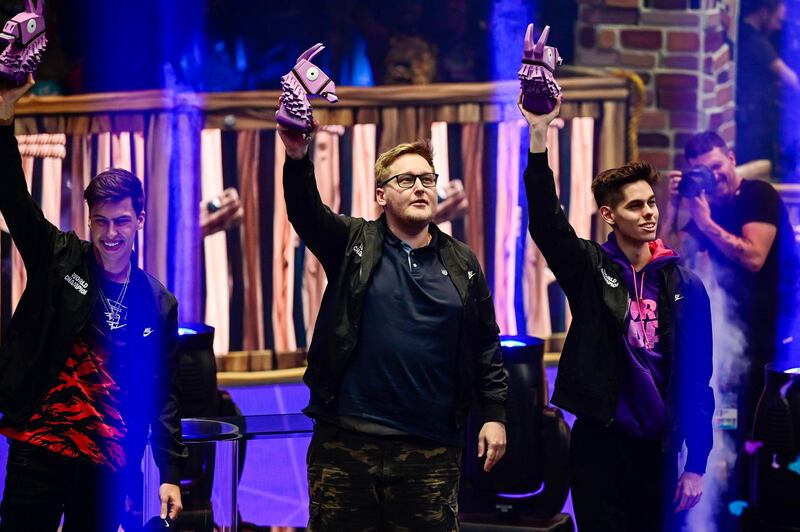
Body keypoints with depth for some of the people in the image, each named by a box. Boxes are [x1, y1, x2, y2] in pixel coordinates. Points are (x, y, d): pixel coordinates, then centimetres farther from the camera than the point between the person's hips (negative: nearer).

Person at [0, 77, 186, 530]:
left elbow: (163, 394, 11)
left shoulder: (159, 304, 9)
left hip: (107, 467, 2)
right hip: (37, 452, -2)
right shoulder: (58, 260, 4)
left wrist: (170, 472, 5)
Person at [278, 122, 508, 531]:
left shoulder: (461, 263, 10)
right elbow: (306, 213, -15)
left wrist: (495, 414, 7)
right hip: (347, 440, -1)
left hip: (430, 450, 1)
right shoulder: (354, 244, 3)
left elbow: (486, 345, 14)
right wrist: (298, 159, -35)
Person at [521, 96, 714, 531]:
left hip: (657, 446, 2)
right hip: (600, 441, -1)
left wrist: (696, 464, 0)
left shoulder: (684, 286, 4)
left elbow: (697, 378, 4)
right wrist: (538, 139, -28)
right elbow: (546, 221, -16)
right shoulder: (591, 270, 1)